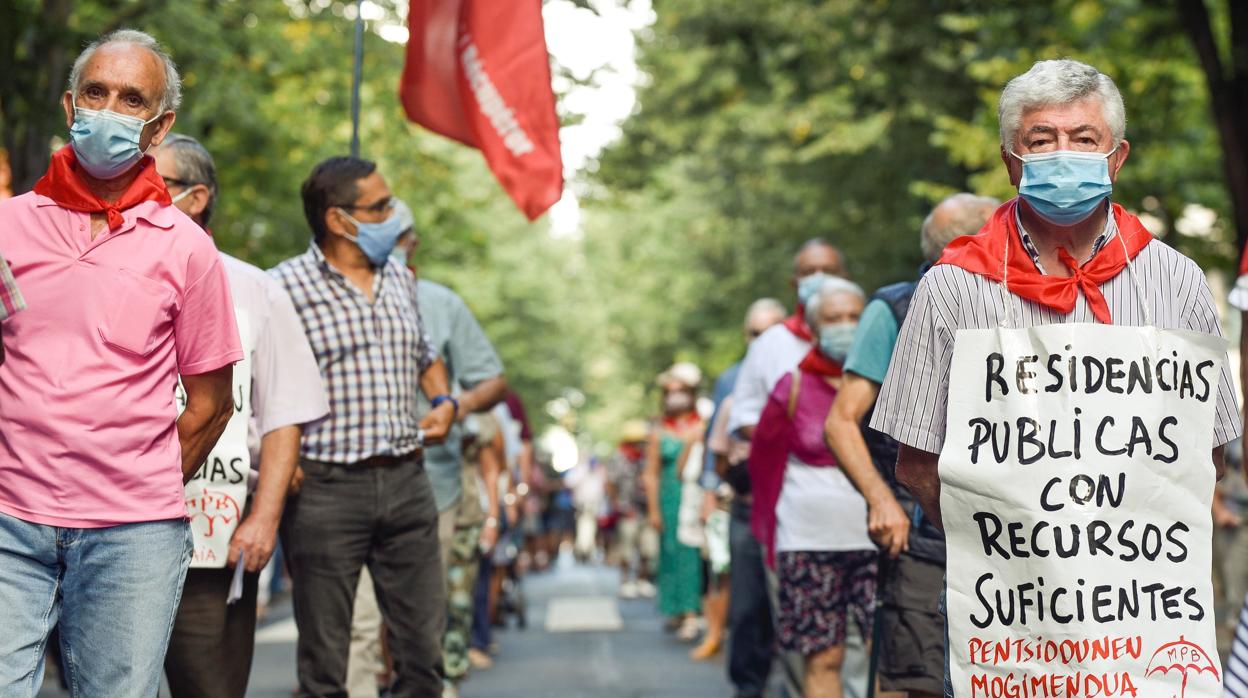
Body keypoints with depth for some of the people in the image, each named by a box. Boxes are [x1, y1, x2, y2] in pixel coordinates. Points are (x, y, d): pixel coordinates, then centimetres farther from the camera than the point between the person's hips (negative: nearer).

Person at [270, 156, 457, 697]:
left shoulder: (399, 278, 13)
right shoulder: (285, 286, -8)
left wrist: (443, 401, 10)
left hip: (406, 480, 6)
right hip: (326, 487, -5)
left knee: (424, 649, 8)